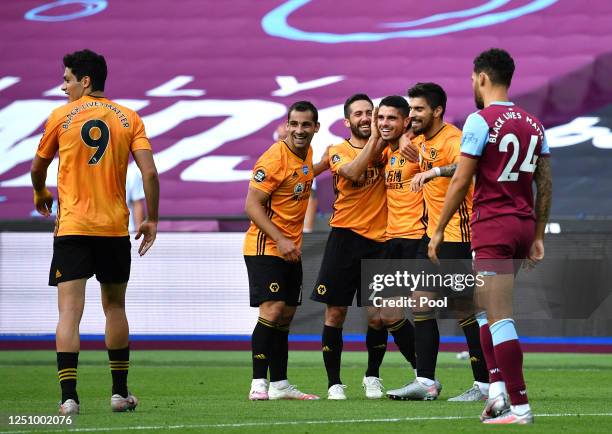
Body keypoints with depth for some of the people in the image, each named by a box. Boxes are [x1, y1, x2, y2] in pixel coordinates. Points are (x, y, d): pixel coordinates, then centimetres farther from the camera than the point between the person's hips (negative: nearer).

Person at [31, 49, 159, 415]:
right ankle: (120, 392, 19)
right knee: (115, 307, 17)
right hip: (115, 228, 2)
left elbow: (38, 168, 13)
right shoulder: (129, 118, 4)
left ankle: (69, 396, -17)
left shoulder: (61, 117, 1)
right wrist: (152, 220, 5)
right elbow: (150, 172, -5)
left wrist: (41, 195, 34)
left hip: (72, 228, -2)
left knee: (70, 311, -6)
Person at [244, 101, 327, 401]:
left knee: (286, 315, 10)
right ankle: (259, 384, -18)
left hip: (291, 250, 8)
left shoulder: (306, 154, 7)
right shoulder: (274, 158, -17)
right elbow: (252, 205, -18)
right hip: (265, 247, -8)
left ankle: (279, 384, 16)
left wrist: (328, 162, 19)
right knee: (272, 309, -18)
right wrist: (280, 240, -24)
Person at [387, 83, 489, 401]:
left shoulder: (451, 139, -17)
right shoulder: (422, 140, 11)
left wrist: (436, 171, -51)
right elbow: (412, 148, 35)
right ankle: (425, 381, 9)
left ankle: (484, 384, 1)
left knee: (465, 310, -6)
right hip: (433, 233, 9)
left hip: (458, 236, -9)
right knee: (421, 305, 6)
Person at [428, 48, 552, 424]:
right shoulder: (533, 123, 11)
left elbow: (461, 182, -11)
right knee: (483, 306, 21)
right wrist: (538, 236, 18)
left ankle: (520, 407, -10)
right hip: (524, 225, 8)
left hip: (492, 226, -8)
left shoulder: (480, 121, -10)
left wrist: (439, 230, -2)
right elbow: (546, 185, 12)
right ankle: (499, 389, 9)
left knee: (499, 318, -7)